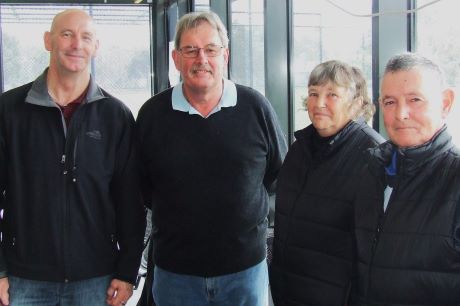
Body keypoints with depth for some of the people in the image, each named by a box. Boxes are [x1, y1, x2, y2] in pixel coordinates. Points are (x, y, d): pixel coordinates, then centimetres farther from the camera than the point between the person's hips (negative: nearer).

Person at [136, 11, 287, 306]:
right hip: (175, 270, 1)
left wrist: (245, 203, 6)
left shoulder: (255, 107, -3)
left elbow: (280, 173, 8)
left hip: (246, 267, 0)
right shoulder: (152, 113, -2)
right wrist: (177, 211, 5)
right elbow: (139, 184, 9)